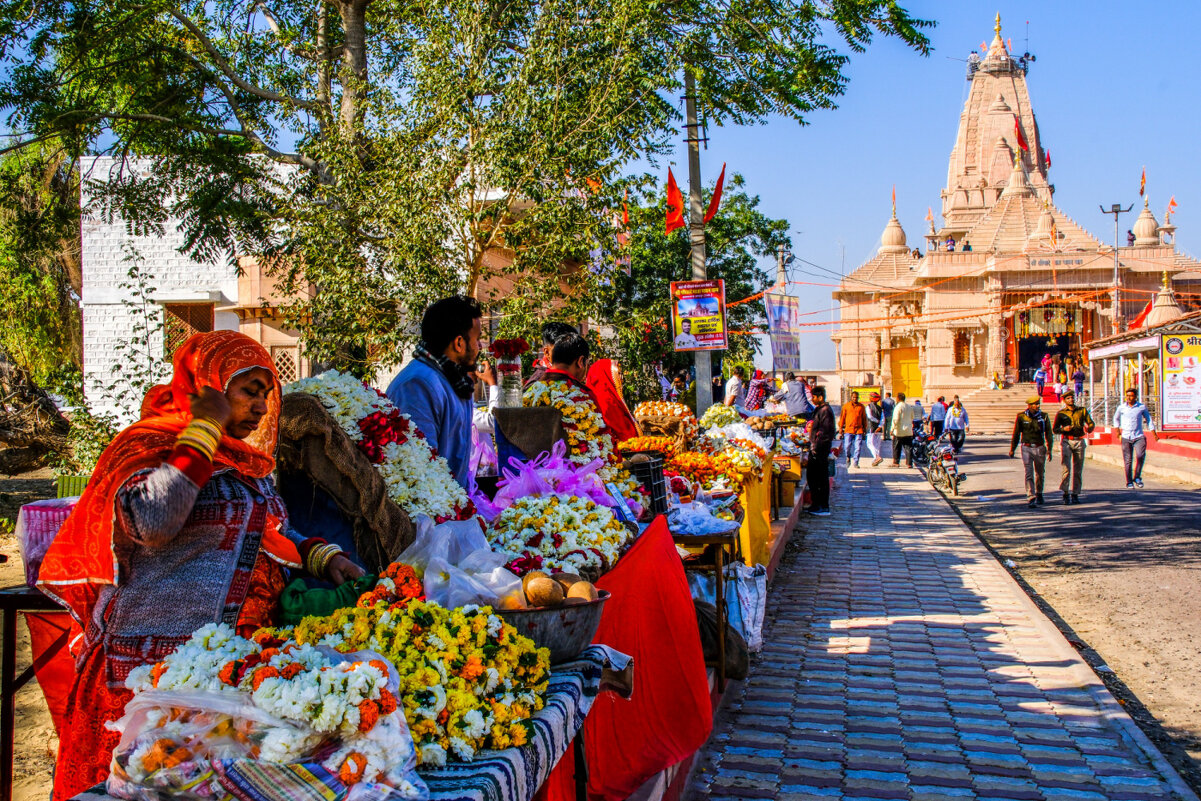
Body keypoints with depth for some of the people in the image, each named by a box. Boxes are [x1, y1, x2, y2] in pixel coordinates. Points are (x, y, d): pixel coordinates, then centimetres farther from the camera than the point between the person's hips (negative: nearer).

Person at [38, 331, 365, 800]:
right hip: (163, 658, -7)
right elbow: (152, 523, -26)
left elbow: (272, 533, 26)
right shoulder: (150, 448, -6)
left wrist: (323, 556, 7)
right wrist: (204, 430, -19)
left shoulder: (245, 460, 17)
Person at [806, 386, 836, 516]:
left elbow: (825, 432, -21)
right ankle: (815, 505, 22)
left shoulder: (825, 411, -15)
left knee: (822, 478, -4)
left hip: (821, 451, -10)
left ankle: (824, 508, 2)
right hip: (815, 449, 10)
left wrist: (816, 447, -20)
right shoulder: (818, 409, 15)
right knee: (811, 476, 14)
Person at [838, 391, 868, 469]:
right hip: (848, 429, -1)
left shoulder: (861, 406, 8)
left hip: (859, 430, 1)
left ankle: (856, 462, 6)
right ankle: (848, 457, 23)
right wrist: (840, 427, 3)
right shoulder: (846, 406, 5)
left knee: (858, 447, -3)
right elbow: (842, 417, 7)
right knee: (847, 446, -6)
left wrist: (865, 428, 13)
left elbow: (864, 418, 15)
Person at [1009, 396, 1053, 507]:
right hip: (1026, 448, -2)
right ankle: (1031, 499, -12)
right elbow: (1016, 434, 5)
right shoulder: (1021, 416, -2)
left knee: (1040, 473, 14)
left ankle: (1039, 494, 35)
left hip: (1040, 448, 2)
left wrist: (1049, 449, -6)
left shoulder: (1044, 416, 1)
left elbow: (1048, 433, 3)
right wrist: (1012, 449, 5)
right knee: (1029, 474, -9)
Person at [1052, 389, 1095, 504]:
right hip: (1066, 441, -2)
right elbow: (1054, 429, 6)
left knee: (1078, 470, 4)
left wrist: (1089, 428, -12)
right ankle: (1065, 493, -12)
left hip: (1079, 442, 2)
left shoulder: (1082, 410, 12)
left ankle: (1075, 494, 12)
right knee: (1066, 468, -14)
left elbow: (1091, 423, 11)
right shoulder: (1060, 413, 6)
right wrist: (1064, 429, -15)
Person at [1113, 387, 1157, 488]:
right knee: (1128, 460, 0)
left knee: (1140, 455, -22)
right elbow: (1116, 418, 23)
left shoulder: (1142, 407, 3)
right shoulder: (1121, 408, 4)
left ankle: (1137, 477, -4)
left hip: (1139, 436, -1)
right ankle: (1129, 482, 12)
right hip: (1126, 437, 1)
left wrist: (1154, 435, 11)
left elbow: (1149, 420, 14)